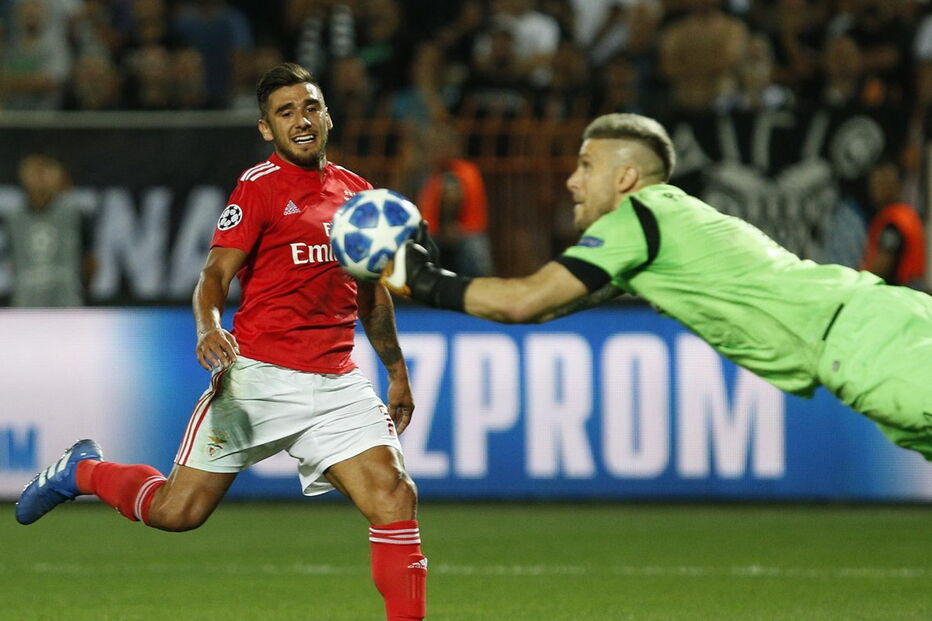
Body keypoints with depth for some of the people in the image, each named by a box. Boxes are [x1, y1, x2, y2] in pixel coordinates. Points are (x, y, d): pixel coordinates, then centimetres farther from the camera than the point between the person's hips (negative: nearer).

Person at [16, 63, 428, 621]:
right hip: (260, 375, -5)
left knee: (395, 496, -14)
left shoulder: (356, 191, 15)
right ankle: (83, 471, 27)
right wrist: (209, 327, -30)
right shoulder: (260, 186, -4)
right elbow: (217, 272, -11)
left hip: (337, 383, 5)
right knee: (177, 511, -2)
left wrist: (397, 370, 28)